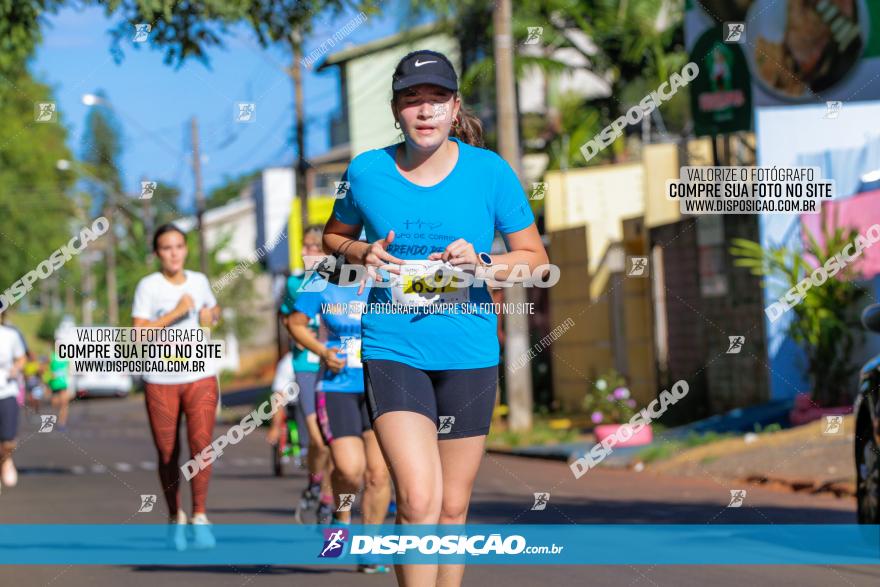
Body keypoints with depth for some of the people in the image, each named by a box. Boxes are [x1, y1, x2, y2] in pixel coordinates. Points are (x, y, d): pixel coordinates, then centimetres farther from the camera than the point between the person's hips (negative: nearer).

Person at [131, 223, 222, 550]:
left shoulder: (199, 281, 9)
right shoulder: (148, 287, -3)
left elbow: (213, 310, 29)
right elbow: (139, 334, -13)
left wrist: (212, 316, 6)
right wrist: (176, 313, -18)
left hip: (200, 377, 2)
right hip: (160, 382, -2)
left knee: (201, 444, -16)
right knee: (168, 455, 5)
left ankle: (200, 517, -11)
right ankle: (175, 517, 24)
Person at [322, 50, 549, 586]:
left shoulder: (490, 172, -2)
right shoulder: (366, 172, 0)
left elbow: (536, 259, 5)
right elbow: (334, 237, 18)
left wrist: (485, 265, -14)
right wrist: (364, 255, -4)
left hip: (469, 355, 1)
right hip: (392, 352, -1)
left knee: (453, 507, 10)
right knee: (418, 501, -18)